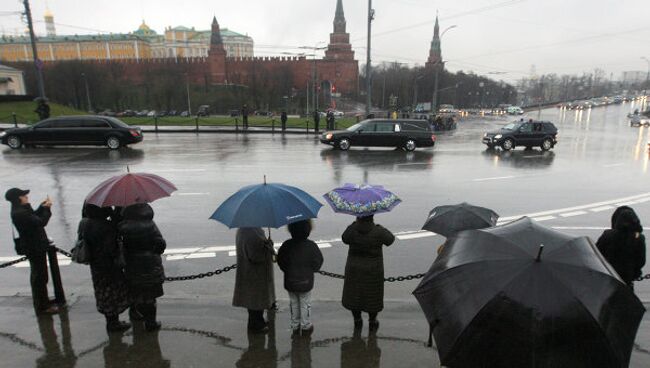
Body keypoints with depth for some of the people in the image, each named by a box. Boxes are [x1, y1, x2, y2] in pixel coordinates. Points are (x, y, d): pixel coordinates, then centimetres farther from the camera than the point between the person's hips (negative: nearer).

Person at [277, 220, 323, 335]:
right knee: (305, 304, 13)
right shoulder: (311, 246, -16)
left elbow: (280, 261, -3)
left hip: (290, 281, 2)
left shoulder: (286, 245, -12)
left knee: (294, 303, 18)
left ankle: (295, 326, 27)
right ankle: (306, 326, 22)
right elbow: (318, 262, -8)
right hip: (305, 281, -2)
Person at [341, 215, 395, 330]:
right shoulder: (378, 231, -20)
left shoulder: (352, 229, -17)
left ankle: (357, 320, 31)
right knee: (372, 295, 16)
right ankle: (372, 321, 30)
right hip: (373, 270, -1)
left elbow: (344, 239, 2)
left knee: (354, 294, 18)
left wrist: (356, 223, 5)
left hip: (354, 268, 1)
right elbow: (390, 239, -3)